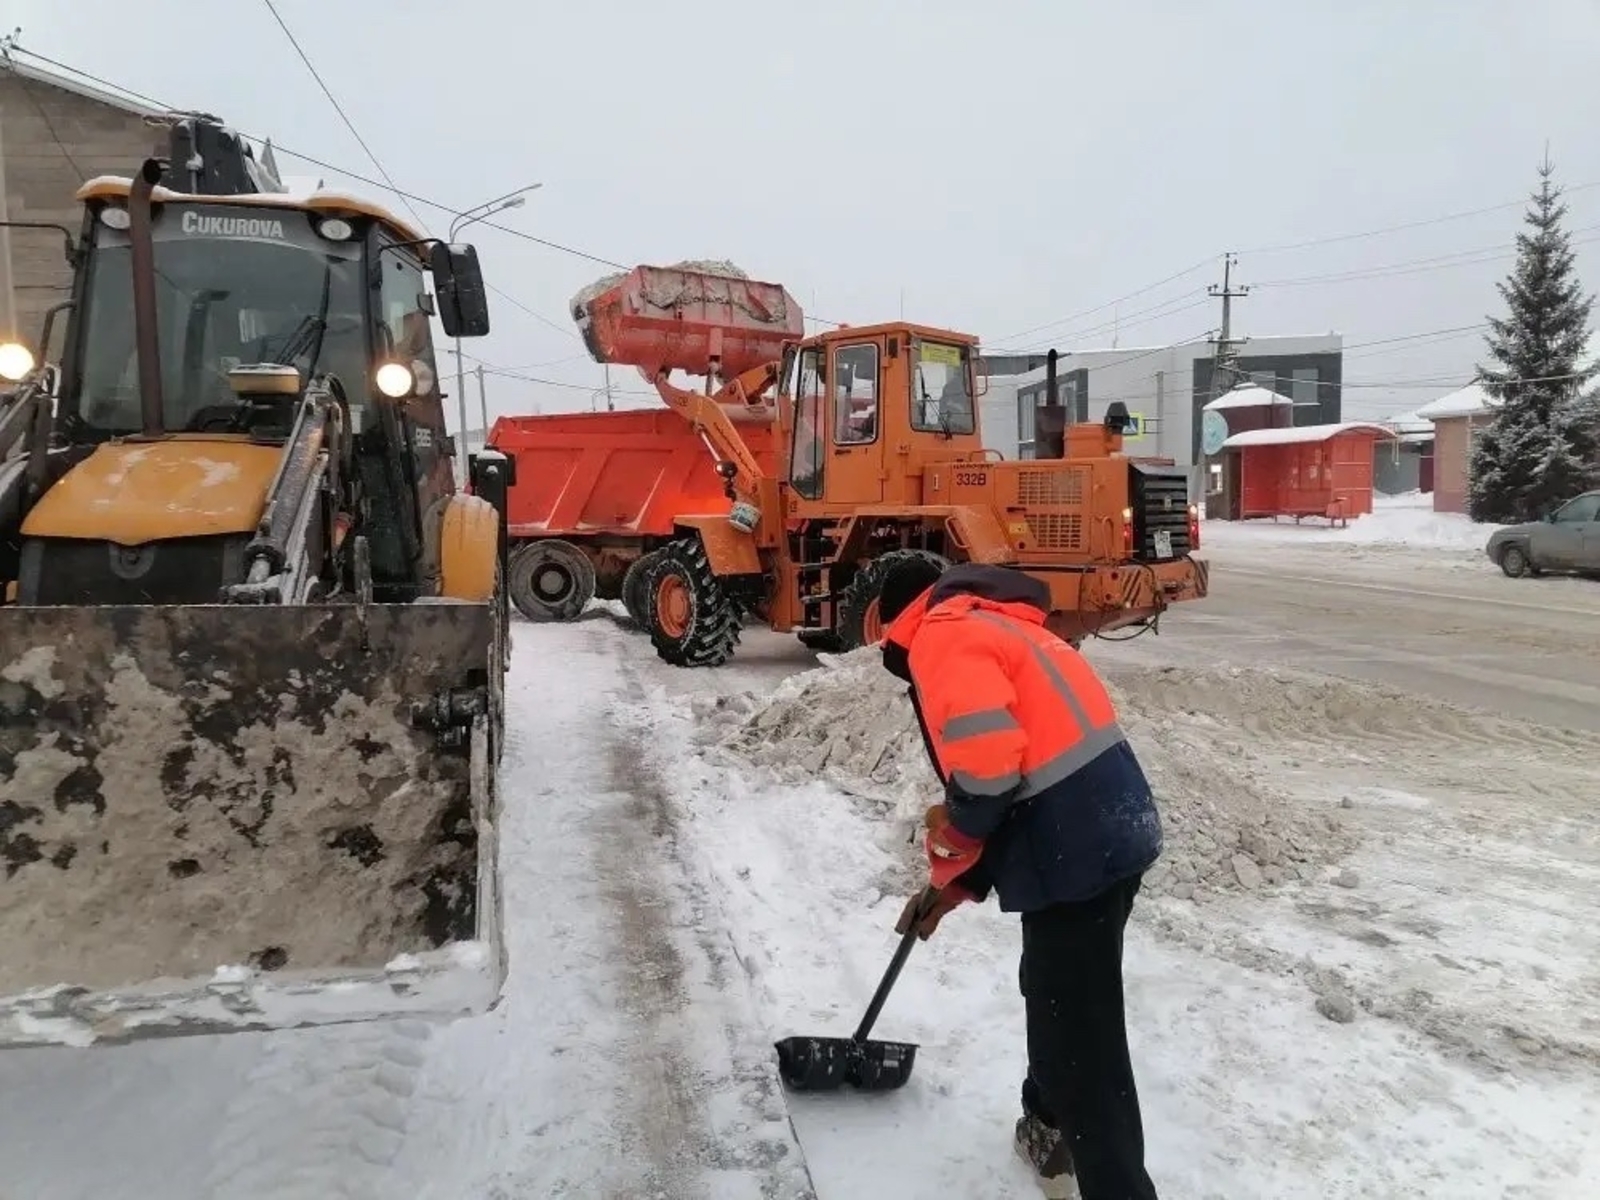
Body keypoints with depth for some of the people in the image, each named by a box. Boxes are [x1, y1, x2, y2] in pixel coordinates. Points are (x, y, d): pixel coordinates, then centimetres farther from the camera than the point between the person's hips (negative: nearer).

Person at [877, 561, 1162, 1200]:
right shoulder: (994, 628, 22)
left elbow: (989, 765, -24)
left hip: (1076, 851, -11)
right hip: (1109, 829, 11)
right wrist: (954, 883, 25)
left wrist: (949, 832, -3)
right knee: (1054, 993, 29)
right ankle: (1052, 1126, 49)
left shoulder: (942, 634, -9)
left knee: (1081, 1035, 1)